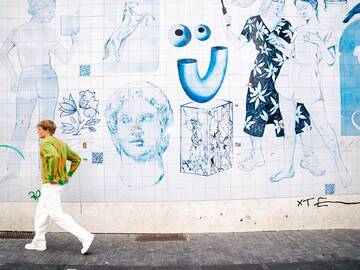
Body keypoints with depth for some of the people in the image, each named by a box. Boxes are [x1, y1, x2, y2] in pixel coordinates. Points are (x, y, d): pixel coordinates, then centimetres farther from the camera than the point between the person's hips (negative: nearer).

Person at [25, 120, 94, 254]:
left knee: (57, 215, -7)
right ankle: (38, 243, 30)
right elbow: (77, 159, 17)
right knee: (41, 212, 20)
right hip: (60, 183, 10)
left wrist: (51, 177, -25)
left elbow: (54, 157, -35)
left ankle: (85, 236, -10)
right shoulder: (61, 143, 13)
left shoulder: (45, 143, -14)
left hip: (50, 184, -10)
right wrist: (68, 175, 14)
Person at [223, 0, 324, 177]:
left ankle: (308, 157, 3)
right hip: (262, 76, 0)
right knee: (257, 112, 3)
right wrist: (228, 27, -6)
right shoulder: (253, 22, 9)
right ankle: (257, 155, 20)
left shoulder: (286, 25, 12)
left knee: (298, 113, -6)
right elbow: (238, 43, 5)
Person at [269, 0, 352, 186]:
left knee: (322, 126, -6)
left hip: (309, 82, -5)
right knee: (288, 126, 7)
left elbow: (330, 61, -2)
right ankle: (288, 168, 17)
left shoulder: (325, 31, 5)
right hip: (288, 80, 5)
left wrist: (318, 42, -14)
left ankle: (340, 168, 8)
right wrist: (281, 43, 5)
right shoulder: (299, 30, 17)